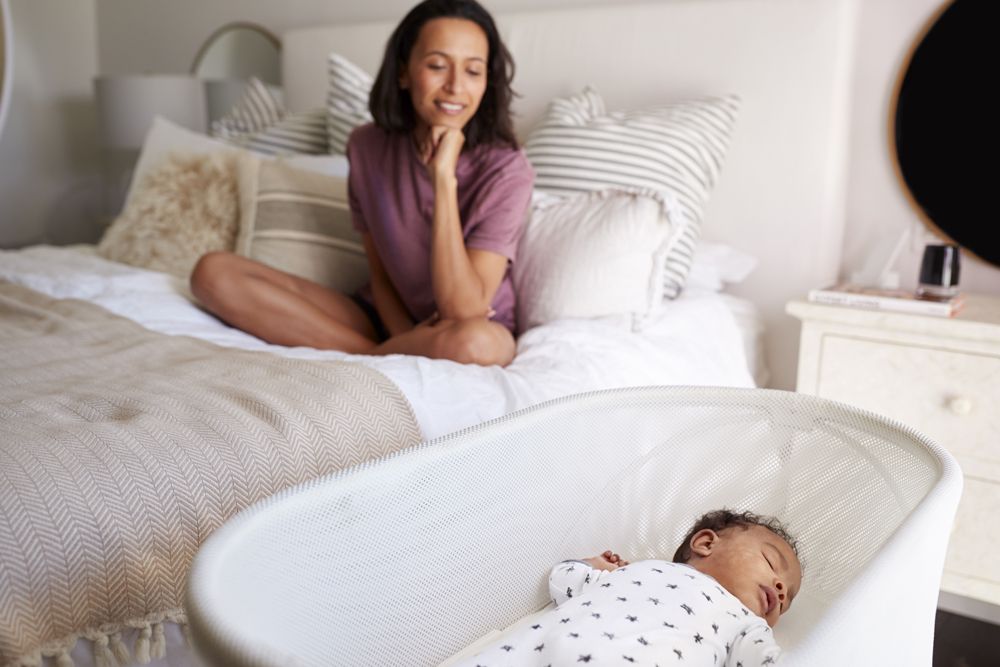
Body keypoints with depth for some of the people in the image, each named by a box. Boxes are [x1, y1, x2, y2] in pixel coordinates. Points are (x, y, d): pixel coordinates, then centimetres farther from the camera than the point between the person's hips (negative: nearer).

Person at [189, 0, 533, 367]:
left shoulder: (506, 169, -17)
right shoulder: (369, 146, -5)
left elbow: (463, 312, -26)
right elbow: (380, 272, 2)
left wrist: (444, 176, -27)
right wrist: (408, 342, -19)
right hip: (384, 319, 5)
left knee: (475, 342, -43)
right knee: (213, 272, -10)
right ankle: (398, 356, -15)